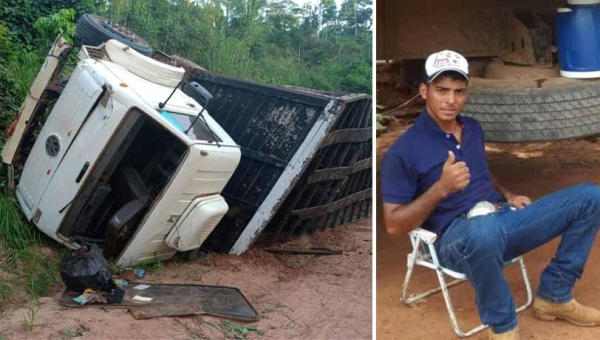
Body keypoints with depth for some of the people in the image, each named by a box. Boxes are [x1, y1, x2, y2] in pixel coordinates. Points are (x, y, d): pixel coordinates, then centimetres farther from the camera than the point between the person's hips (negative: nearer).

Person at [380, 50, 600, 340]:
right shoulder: (403, 151, -10)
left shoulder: (473, 129, 13)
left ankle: (553, 296, 8)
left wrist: (507, 195, 9)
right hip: (457, 236, -7)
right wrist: (441, 188, -24)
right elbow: (393, 224, -12)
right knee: (485, 230, -45)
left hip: (503, 217, 8)